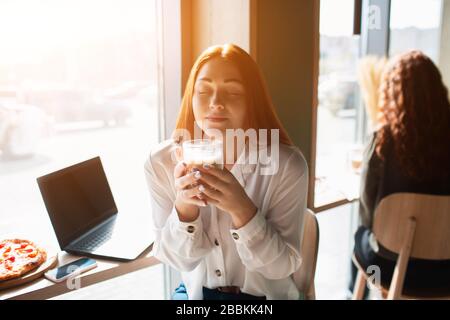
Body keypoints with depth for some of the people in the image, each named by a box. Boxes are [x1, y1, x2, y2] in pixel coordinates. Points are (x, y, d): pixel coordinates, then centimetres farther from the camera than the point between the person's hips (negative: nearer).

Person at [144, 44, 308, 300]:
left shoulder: (287, 164, -18)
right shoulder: (162, 161, -13)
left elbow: (282, 265, -16)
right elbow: (179, 259, -10)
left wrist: (241, 209, -31)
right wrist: (183, 207, -28)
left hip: (264, 293, 0)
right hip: (196, 290, 1)